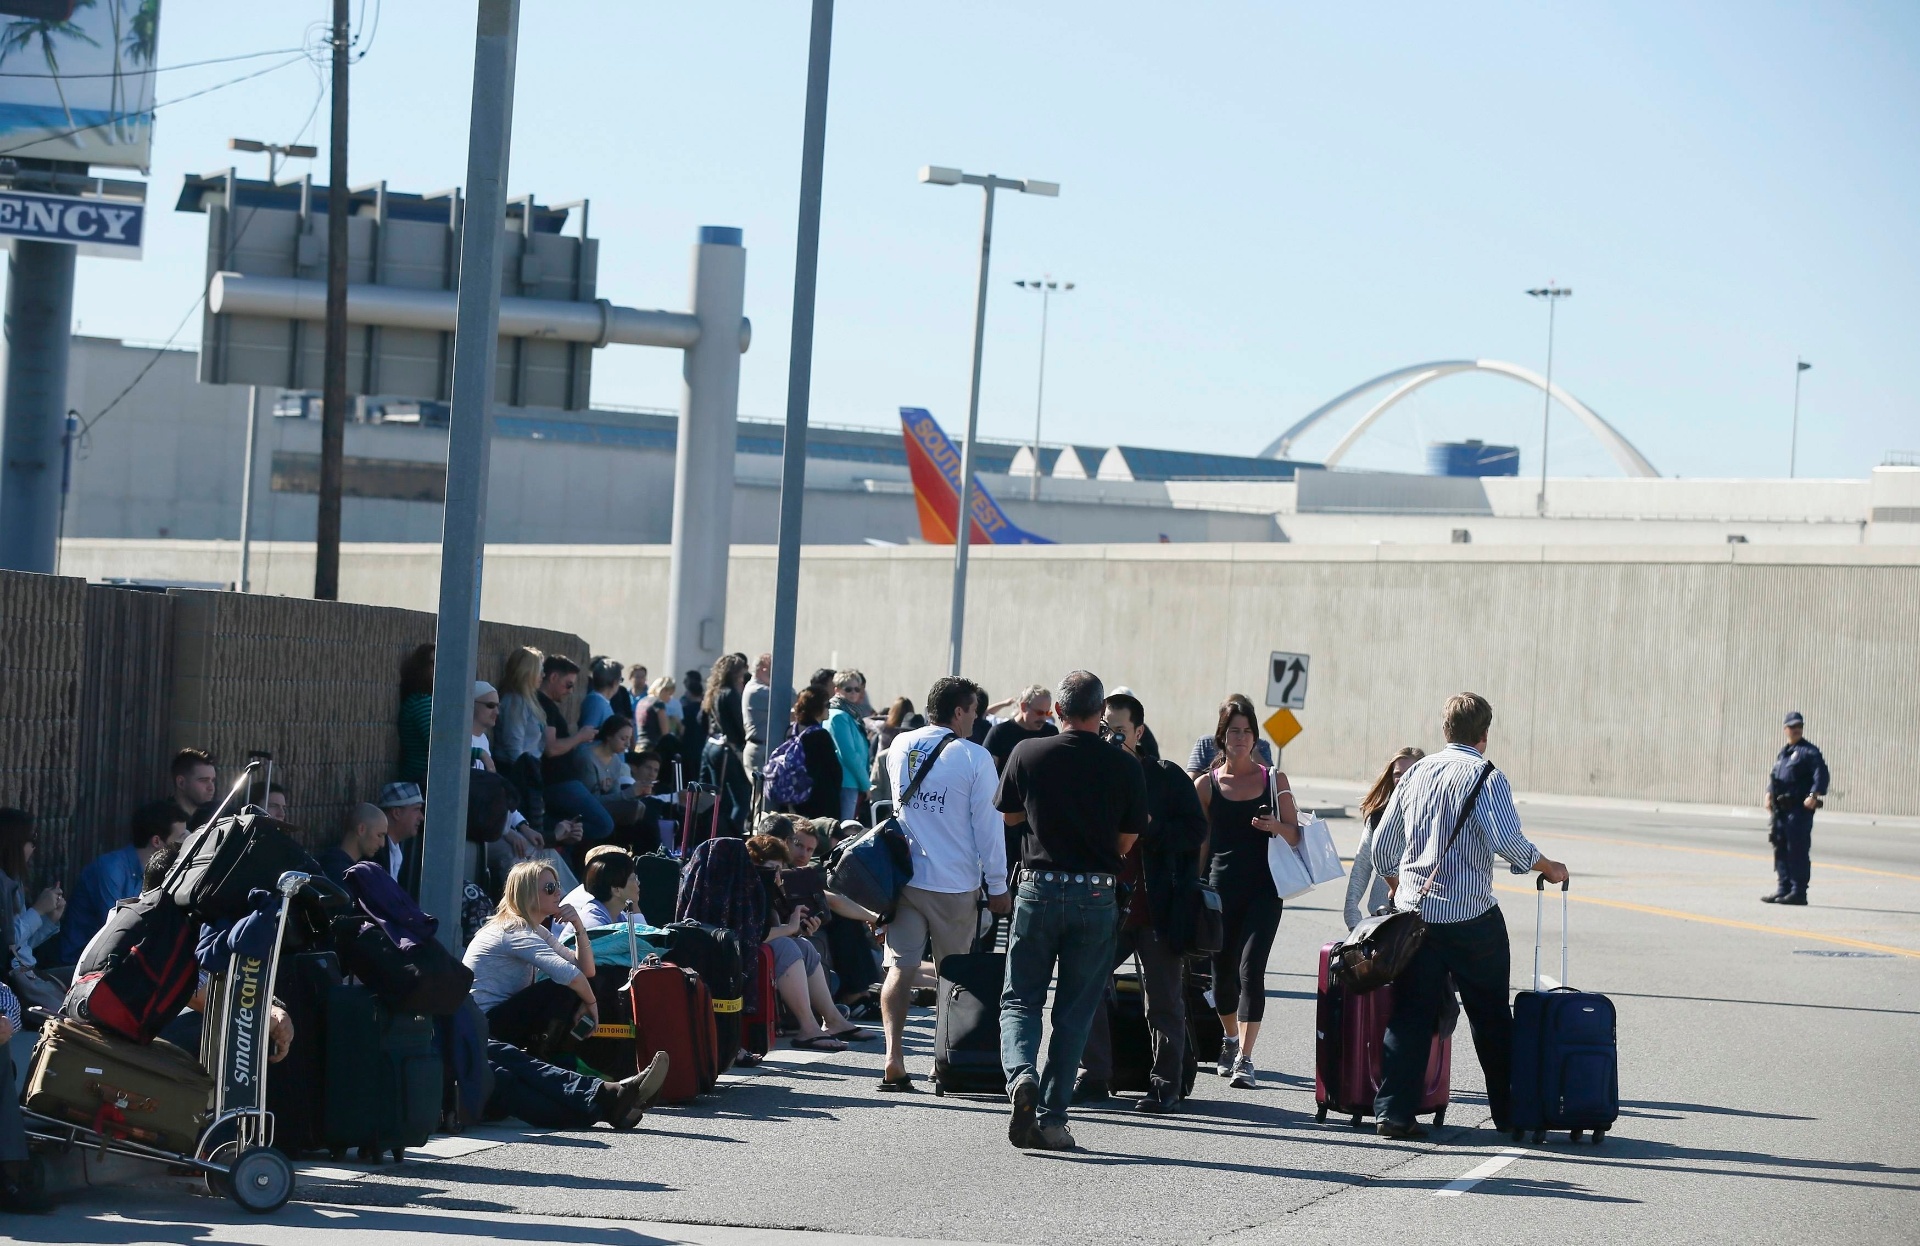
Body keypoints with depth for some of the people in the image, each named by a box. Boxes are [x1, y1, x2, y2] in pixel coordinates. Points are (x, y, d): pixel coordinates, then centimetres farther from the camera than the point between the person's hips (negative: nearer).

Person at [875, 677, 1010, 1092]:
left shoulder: (900, 746, 5)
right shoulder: (974, 758, -9)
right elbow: (988, 825, -7)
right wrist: (998, 887, -2)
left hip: (905, 878, 3)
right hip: (955, 885, -3)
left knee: (901, 967, -2)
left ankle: (894, 1057, -17)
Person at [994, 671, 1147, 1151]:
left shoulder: (1028, 754, -3)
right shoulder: (1125, 767, -4)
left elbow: (1009, 815, 11)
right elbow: (1126, 843, 4)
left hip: (1039, 889, 0)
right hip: (1096, 895, 0)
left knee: (1020, 999, 9)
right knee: (1075, 1011, 8)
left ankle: (1020, 1073, -19)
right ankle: (1051, 1119, 6)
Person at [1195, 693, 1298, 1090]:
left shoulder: (1274, 780, 6)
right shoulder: (1207, 785, 5)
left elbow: (1296, 836, 9)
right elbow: (1199, 843, 10)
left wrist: (1277, 826, -12)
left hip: (1263, 889, -1)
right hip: (1221, 889, 1)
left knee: (1250, 969, -14)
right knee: (1222, 972, 9)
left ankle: (1245, 1059, -14)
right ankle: (1231, 1040, 36)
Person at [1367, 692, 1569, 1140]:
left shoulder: (1416, 772, 9)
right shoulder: (1485, 776, -8)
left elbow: (1382, 848, 13)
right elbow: (1510, 843, -18)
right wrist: (1549, 868, -1)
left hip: (1414, 911, 4)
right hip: (1471, 916, -4)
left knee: (1409, 1014, 6)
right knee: (1491, 1017, 8)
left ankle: (1394, 1111, -1)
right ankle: (1508, 1112, 14)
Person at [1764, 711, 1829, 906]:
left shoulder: (1809, 751, -4)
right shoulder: (1783, 752, 20)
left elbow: (1821, 774, -15)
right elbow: (1774, 775, 27)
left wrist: (1814, 795, -27)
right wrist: (1769, 793, 11)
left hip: (1800, 809, -8)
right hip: (1781, 809, 8)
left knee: (1797, 851, -8)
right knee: (1781, 850, 10)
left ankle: (1798, 892, -5)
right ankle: (1783, 889, 17)